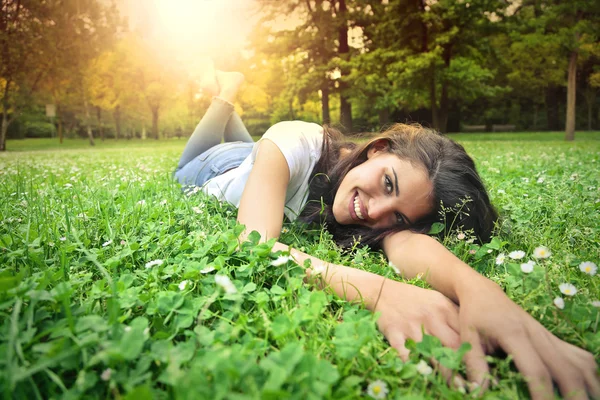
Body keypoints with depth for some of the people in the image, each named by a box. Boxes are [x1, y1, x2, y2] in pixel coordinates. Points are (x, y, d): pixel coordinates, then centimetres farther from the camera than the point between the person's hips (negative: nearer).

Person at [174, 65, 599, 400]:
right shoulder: (296, 144, -49)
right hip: (220, 168, -1)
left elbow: (405, 244, -60)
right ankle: (225, 94, 40)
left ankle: (229, 101, 47)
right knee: (186, 169, 34)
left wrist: (476, 287, -83)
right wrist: (381, 291, -76)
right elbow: (255, 244, -62)